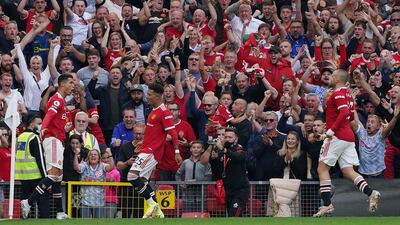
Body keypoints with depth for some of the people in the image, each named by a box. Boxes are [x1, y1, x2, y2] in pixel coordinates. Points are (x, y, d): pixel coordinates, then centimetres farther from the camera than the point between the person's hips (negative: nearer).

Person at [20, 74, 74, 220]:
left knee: (57, 177, 10)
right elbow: (49, 115, -27)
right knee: (54, 174, -19)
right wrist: (44, 128, -43)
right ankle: (28, 202, -25)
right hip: (53, 140, -11)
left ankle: (60, 212, 11)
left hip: (57, 141, 11)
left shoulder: (60, 100, 22)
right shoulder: (58, 99, -9)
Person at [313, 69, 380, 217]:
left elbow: (345, 112, -24)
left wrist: (331, 130, -23)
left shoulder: (338, 93, -10)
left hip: (337, 137, -9)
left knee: (322, 168, -1)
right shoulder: (348, 95, 17)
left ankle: (327, 204, -8)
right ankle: (370, 193, -15)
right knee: (348, 171, 6)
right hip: (349, 137, 9)